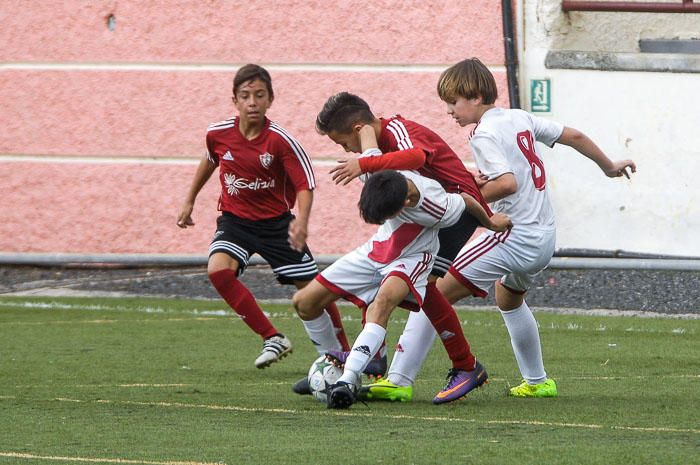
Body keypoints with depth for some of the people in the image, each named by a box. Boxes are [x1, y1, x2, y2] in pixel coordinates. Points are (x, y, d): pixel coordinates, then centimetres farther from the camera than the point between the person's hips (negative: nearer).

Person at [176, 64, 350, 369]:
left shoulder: (280, 140, -20)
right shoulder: (218, 134, -10)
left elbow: (305, 185, -19)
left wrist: (302, 221, -38)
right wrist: (190, 201, 23)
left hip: (276, 222, -2)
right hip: (234, 219, 2)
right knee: (218, 270, -27)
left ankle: (342, 353, 26)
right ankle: (273, 339, -15)